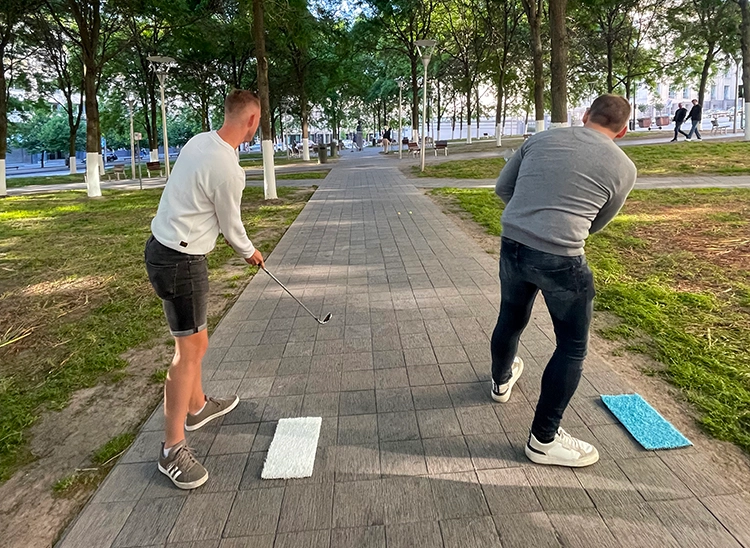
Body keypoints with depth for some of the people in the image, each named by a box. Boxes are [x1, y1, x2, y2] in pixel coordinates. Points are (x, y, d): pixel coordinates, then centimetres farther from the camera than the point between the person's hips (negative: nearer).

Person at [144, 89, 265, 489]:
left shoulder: (199, 141, 5)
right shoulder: (228, 169, -22)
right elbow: (231, 226, -9)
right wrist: (250, 253, 12)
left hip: (162, 244, 10)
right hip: (181, 260, -10)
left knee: (194, 340, 21)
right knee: (189, 350, -3)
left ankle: (197, 407, 40)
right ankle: (172, 449, 8)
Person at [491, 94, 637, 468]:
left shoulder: (541, 139, 9)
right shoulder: (623, 168, 2)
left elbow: (502, 188, 15)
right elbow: (596, 223, 15)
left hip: (512, 246, 5)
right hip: (560, 259, -4)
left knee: (510, 320, 27)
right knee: (572, 346, 12)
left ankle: (501, 381, 54)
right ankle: (544, 440, 19)